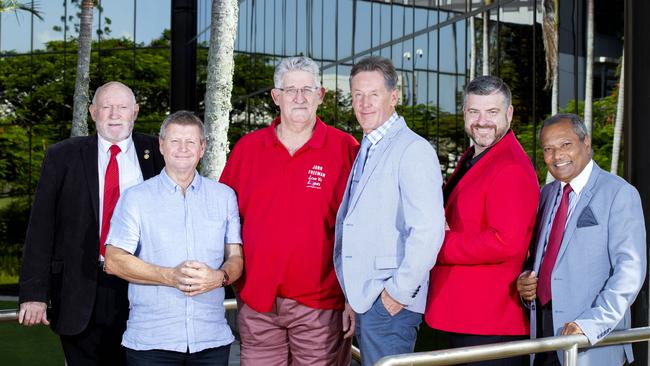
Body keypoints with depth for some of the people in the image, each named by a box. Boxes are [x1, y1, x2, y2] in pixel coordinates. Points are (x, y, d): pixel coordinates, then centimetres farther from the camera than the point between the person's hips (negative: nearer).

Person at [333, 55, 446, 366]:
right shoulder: (365, 151, 16)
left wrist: (399, 293, -17)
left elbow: (428, 230, -21)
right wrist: (352, 294, 14)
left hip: (390, 303, -8)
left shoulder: (412, 149, -12)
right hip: (363, 299, 8)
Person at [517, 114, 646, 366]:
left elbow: (630, 269, -14)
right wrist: (525, 282, 1)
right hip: (543, 328, 5)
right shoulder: (547, 193, 13)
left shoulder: (619, 193, -7)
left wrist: (593, 323, -23)